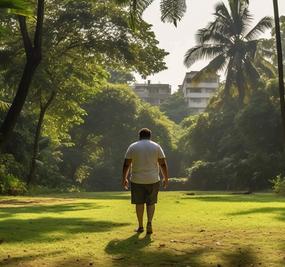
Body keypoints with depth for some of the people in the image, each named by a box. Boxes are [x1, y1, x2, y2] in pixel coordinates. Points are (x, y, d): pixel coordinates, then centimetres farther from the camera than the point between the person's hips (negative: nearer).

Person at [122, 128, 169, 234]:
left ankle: (140, 226, 16)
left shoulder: (133, 147, 0)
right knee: (151, 202, 11)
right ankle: (149, 223, -7)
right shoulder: (156, 147, 1)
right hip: (153, 180, 0)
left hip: (137, 180, 0)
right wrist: (166, 178, 7)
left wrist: (124, 178, 7)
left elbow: (126, 164, -2)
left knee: (139, 203, 11)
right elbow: (163, 164, -1)